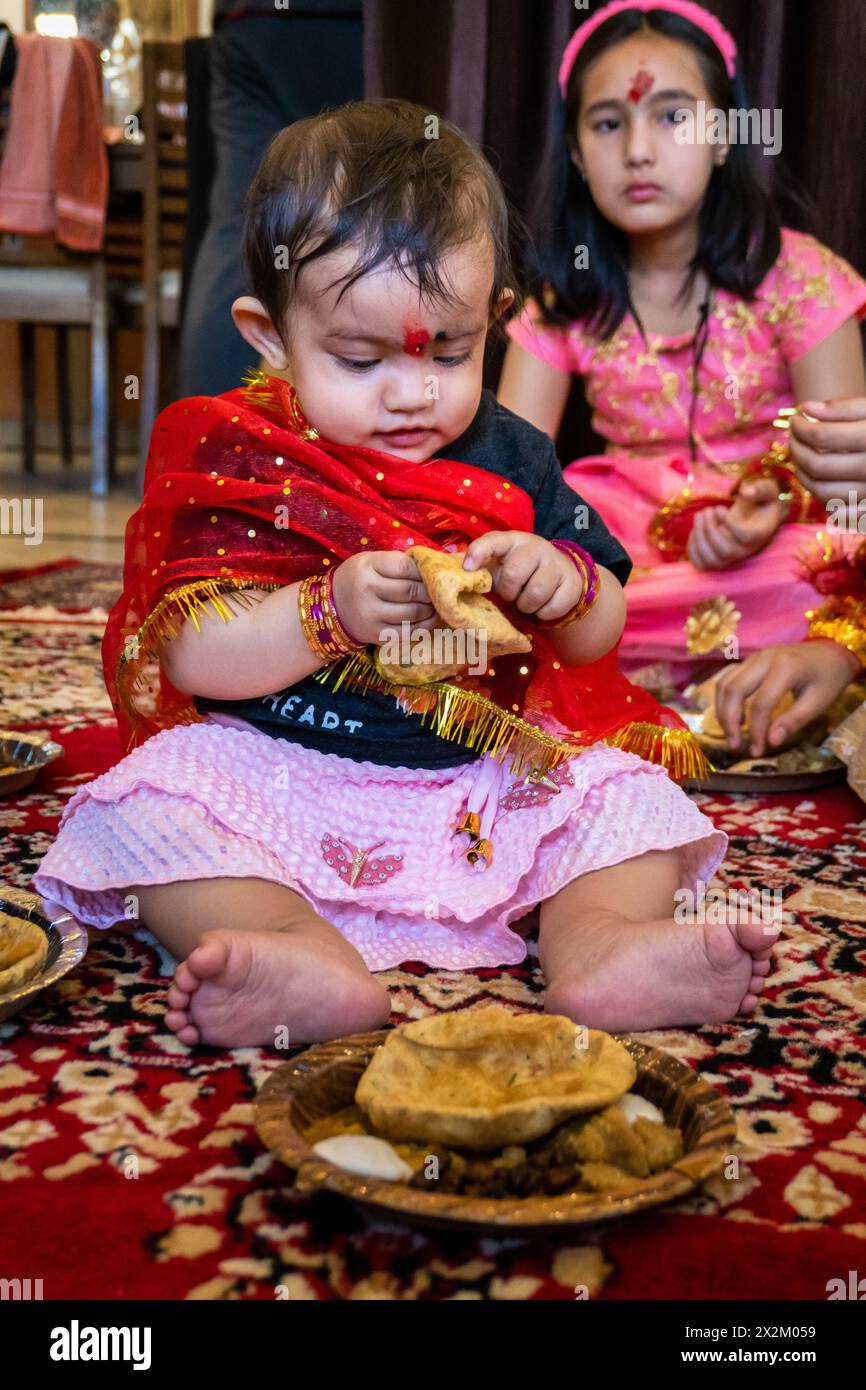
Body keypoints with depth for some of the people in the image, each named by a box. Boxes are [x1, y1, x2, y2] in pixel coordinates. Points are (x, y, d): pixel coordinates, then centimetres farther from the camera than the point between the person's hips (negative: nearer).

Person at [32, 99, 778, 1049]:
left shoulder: (510, 459, 5)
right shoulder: (236, 461, -4)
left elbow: (598, 636, 9)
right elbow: (190, 655, -11)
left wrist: (565, 586, -15)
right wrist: (330, 611, -26)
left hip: (486, 781, 3)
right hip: (276, 775, -2)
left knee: (629, 796, -11)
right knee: (145, 813, -25)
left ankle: (600, 941, -33)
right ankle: (307, 957, -43)